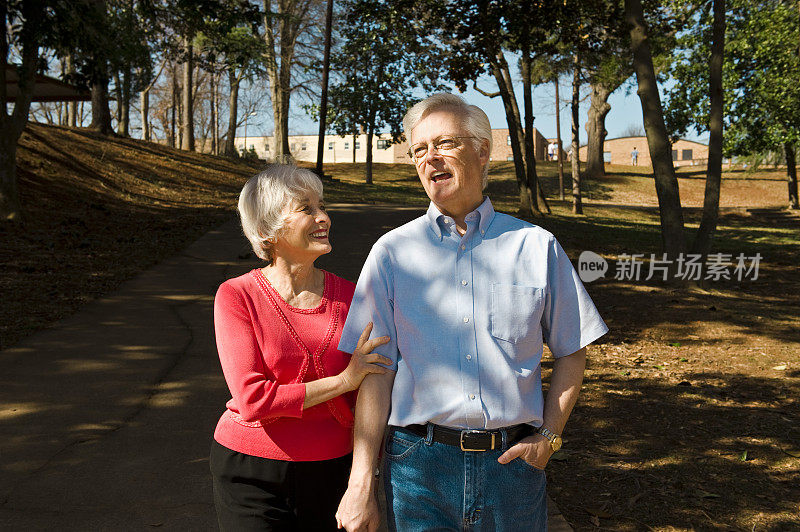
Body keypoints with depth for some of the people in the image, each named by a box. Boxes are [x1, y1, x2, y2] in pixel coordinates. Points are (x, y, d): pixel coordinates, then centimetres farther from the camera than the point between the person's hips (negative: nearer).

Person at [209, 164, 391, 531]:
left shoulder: (348, 295, -2)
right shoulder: (236, 296, -11)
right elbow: (252, 400, -18)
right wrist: (343, 381, -17)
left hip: (331, 471, 3)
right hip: (251, 471, -2)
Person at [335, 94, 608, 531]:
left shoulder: (537, 247, 3)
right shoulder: (391, 252, 1)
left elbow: (571, 351, 11)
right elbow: (377, 370, -3)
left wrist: (550, 435, 0)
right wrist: (361, 484, -7)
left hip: (512, 461, 1)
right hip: (419, 462, 0)